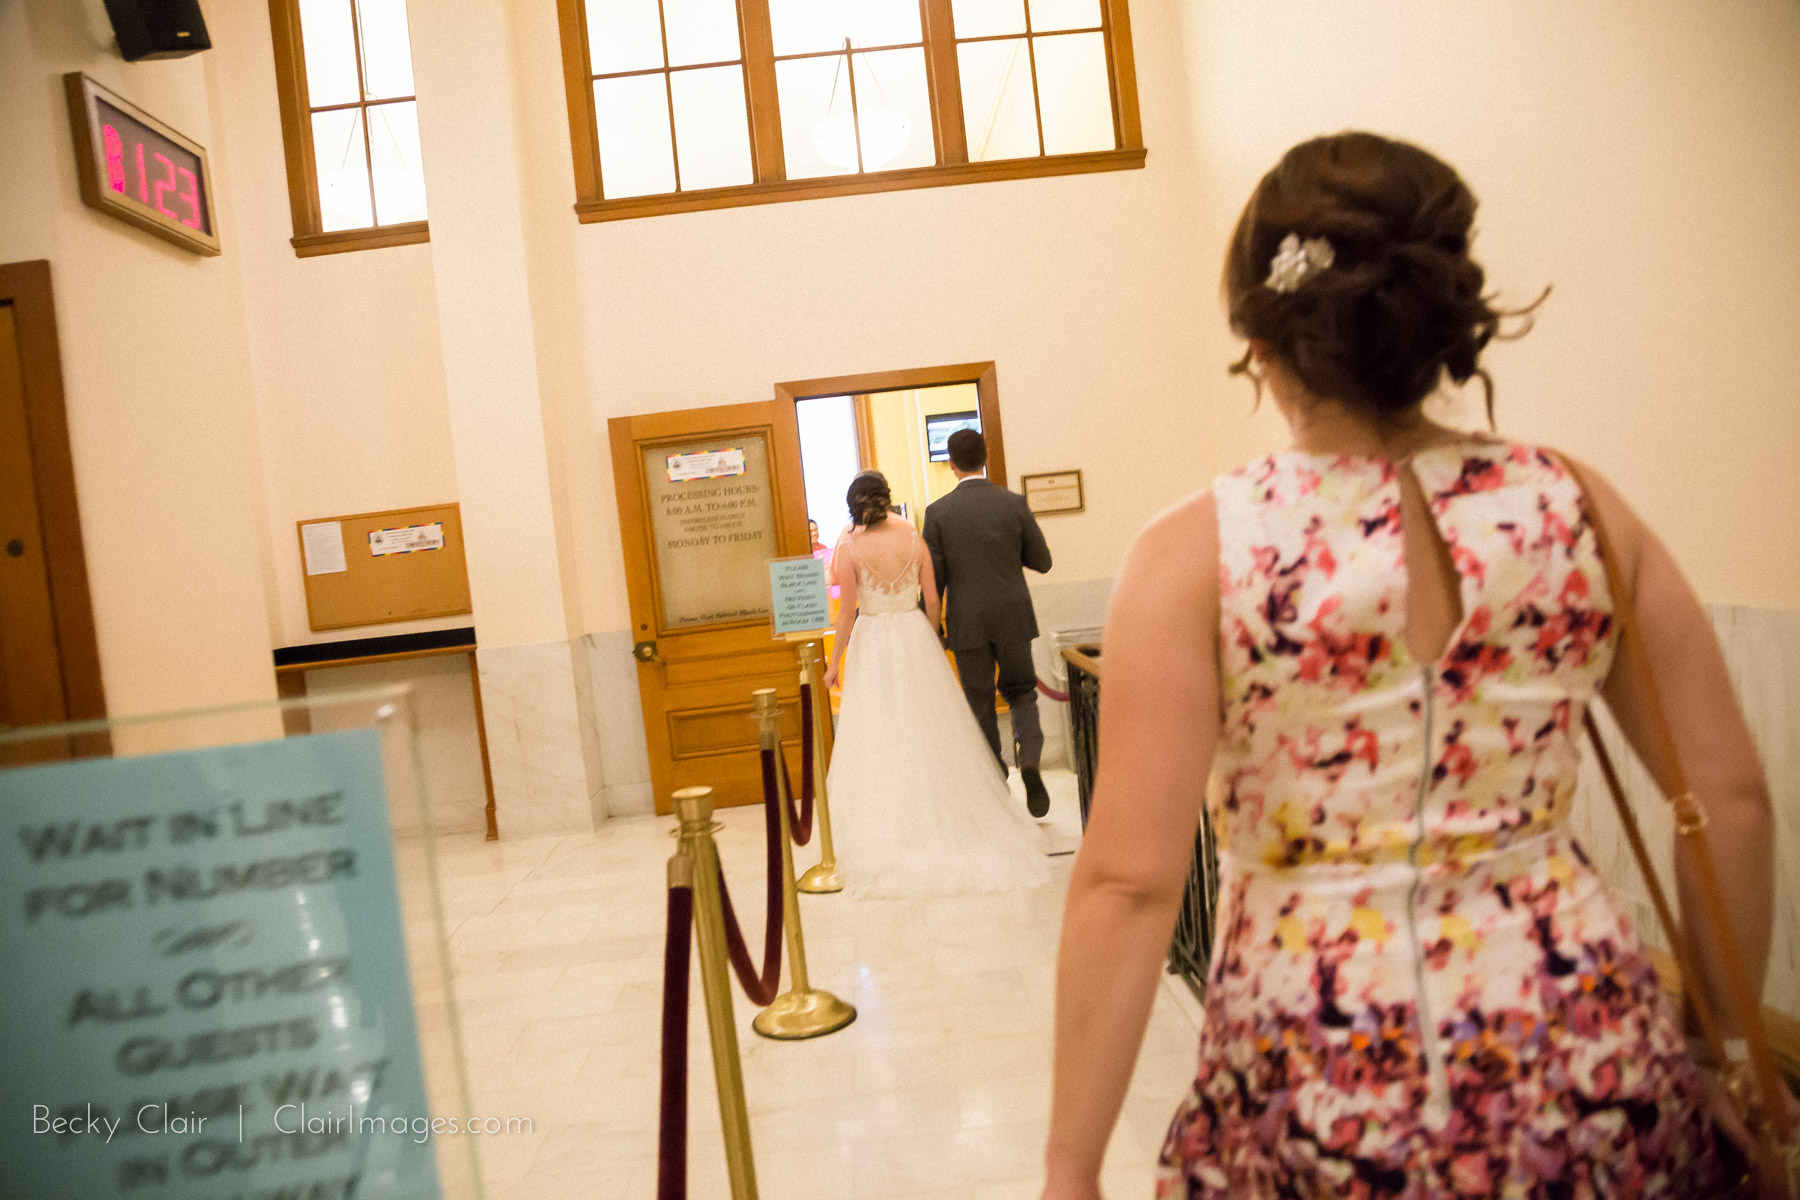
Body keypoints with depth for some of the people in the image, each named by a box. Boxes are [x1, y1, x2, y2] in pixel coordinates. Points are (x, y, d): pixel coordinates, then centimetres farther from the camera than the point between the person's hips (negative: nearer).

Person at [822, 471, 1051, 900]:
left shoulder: (848, 547, -10)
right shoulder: (912, 538, -3)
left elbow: (848, 610, -11)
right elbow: (932, 599, 0)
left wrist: (835, 662, -2)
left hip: (872, 643, -2)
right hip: (915, 637, 2)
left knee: (879, 735, 7)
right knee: (927, 728, 12)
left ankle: (889, 828, 13)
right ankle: (938, 813, 21)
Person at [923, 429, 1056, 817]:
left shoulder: (938, 512, -5)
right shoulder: (1014, 504, -2)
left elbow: (933, 577, -5)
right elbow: (1042, 561, 2)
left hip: (968, 622, -1)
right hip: (1013, 617, 1)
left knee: (980, 705, 9)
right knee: (1021, 692, 17)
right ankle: (1029, 758, -8)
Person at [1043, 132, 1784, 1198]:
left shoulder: (1198, 555, -14)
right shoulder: (1577, 508, -3)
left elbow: (1130, 885, -17)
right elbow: (1731, 796, 3)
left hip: (1321, 1085, -3)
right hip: (1590, 1073, 4)